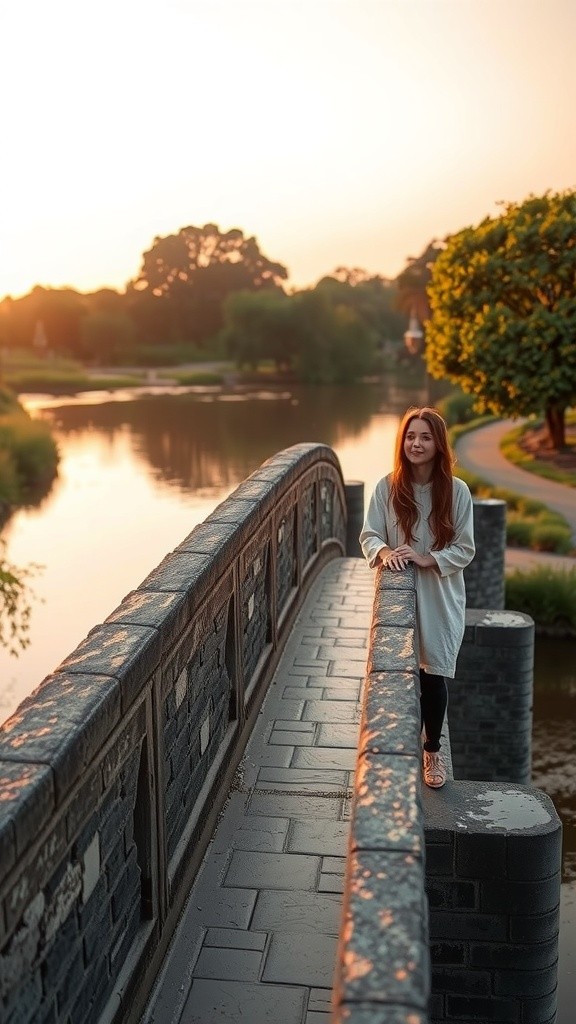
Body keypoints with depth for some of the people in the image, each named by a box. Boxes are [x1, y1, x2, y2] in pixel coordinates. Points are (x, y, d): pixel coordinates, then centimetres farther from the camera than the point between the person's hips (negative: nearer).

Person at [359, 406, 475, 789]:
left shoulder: (457, 491, -8)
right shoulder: (387, 487, -6)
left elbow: (465, 549, -6)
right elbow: (369, 535, -4)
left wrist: (427, 559, -22)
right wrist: (384, 552, -26)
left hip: (440, 599, 0)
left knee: (433, 675, 7)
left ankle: (432, 751, 29)